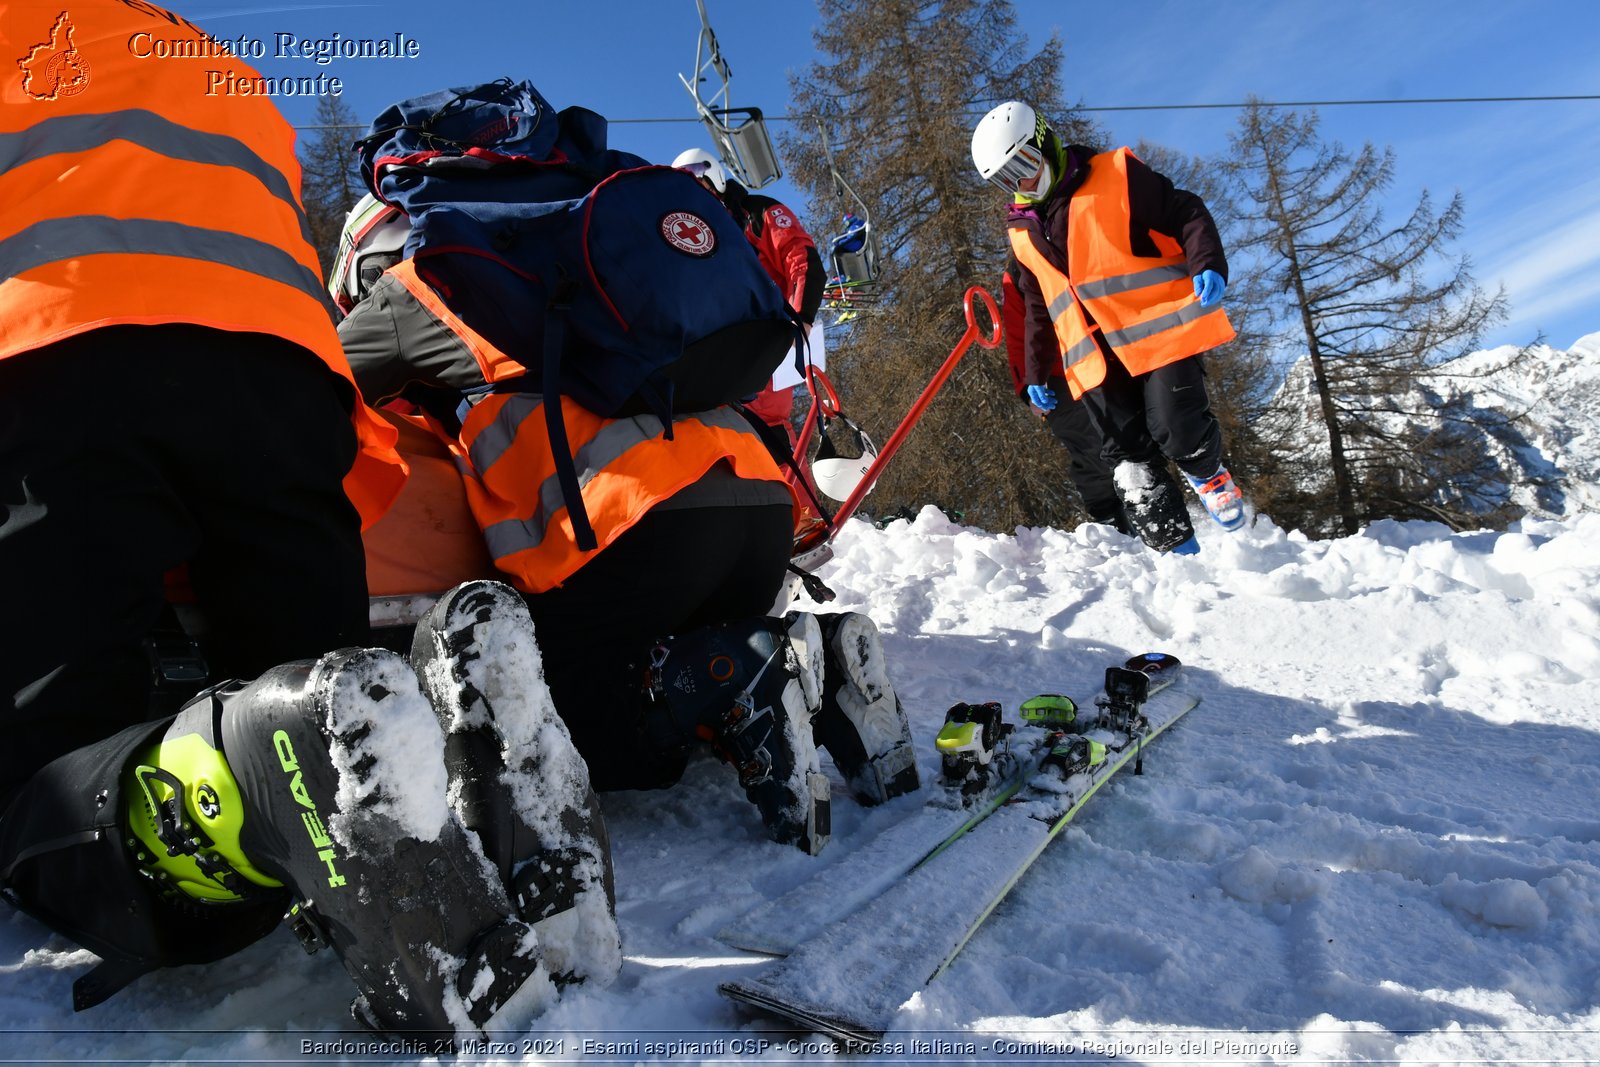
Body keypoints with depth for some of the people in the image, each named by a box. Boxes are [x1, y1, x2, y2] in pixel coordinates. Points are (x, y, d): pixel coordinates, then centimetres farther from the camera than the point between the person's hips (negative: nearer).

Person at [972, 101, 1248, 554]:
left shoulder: (1116, 175, 0)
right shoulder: (1022, 231, 16)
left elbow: (1186, 215, -2)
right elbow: (1037, 308, 24)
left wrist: (1207, 264, -21)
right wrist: (1036, 373, 21)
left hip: (1159, 329, -4)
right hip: (1095, 357, 5)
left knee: (1177, 432, -13)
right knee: (1130, 458, -4)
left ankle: (1208, 473, 22)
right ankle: (1179, 551, 4)